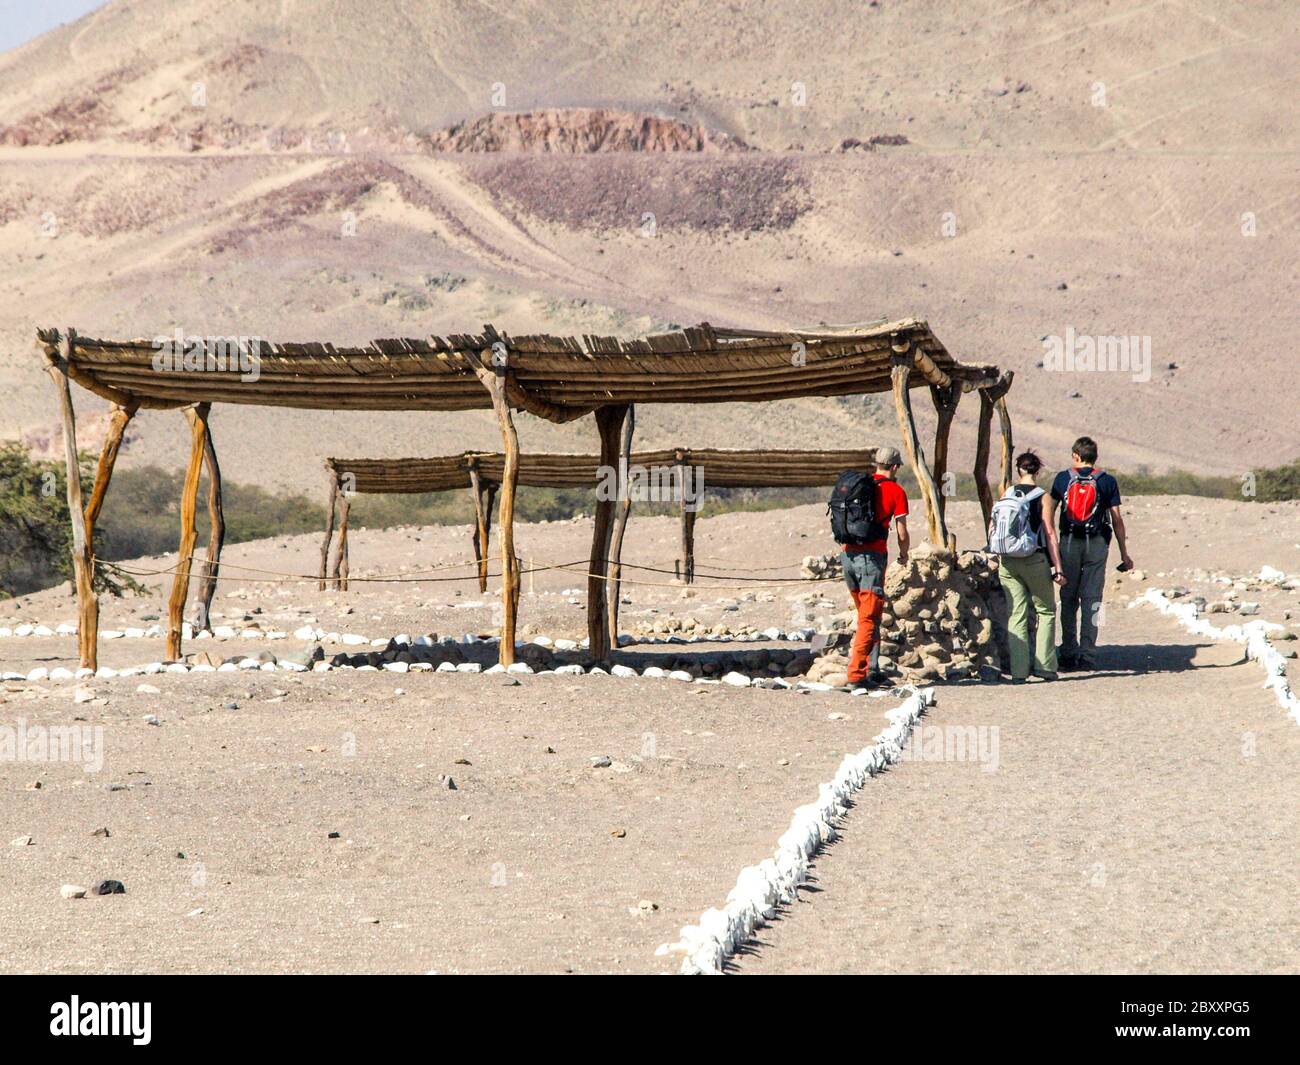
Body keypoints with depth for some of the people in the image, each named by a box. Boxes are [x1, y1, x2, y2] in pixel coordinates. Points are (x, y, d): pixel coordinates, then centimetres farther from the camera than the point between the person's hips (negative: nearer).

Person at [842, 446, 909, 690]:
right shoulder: (896, 491, -2)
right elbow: (902, 534, -3)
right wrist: (904, 555, 17)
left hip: (848, 554, 6)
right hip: (872, 557, -6)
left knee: (865, 613, 17)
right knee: (869, 618, -4)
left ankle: (872, 671, 16)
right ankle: (857, 674, -11)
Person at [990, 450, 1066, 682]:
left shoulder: (1006, 496, 4)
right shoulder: (1042, 497, -7)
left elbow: (992, 529, 5)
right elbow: (1050, 534, -9)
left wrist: (997, 556, 18)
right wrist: (1058, 568, -7)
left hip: (1007, 564, 3)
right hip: (1034, 560, -3)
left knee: (1016, 614, 5)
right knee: (1046, 611, 11)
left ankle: (1018, 670, 0)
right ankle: (1044, 665, 5)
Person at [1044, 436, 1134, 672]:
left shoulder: (1062, 479, 3)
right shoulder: (1107, 481, 2)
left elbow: (1049, 513, 2)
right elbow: (1117, 519, 1)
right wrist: (1124, 554, 6)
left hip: (1069, 542, 0)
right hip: (1097, 544, 0)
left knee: (1069, 599, 8)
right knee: (1091, 599, 2)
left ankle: (1069, 654, 6)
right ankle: (1087, 655, -2)